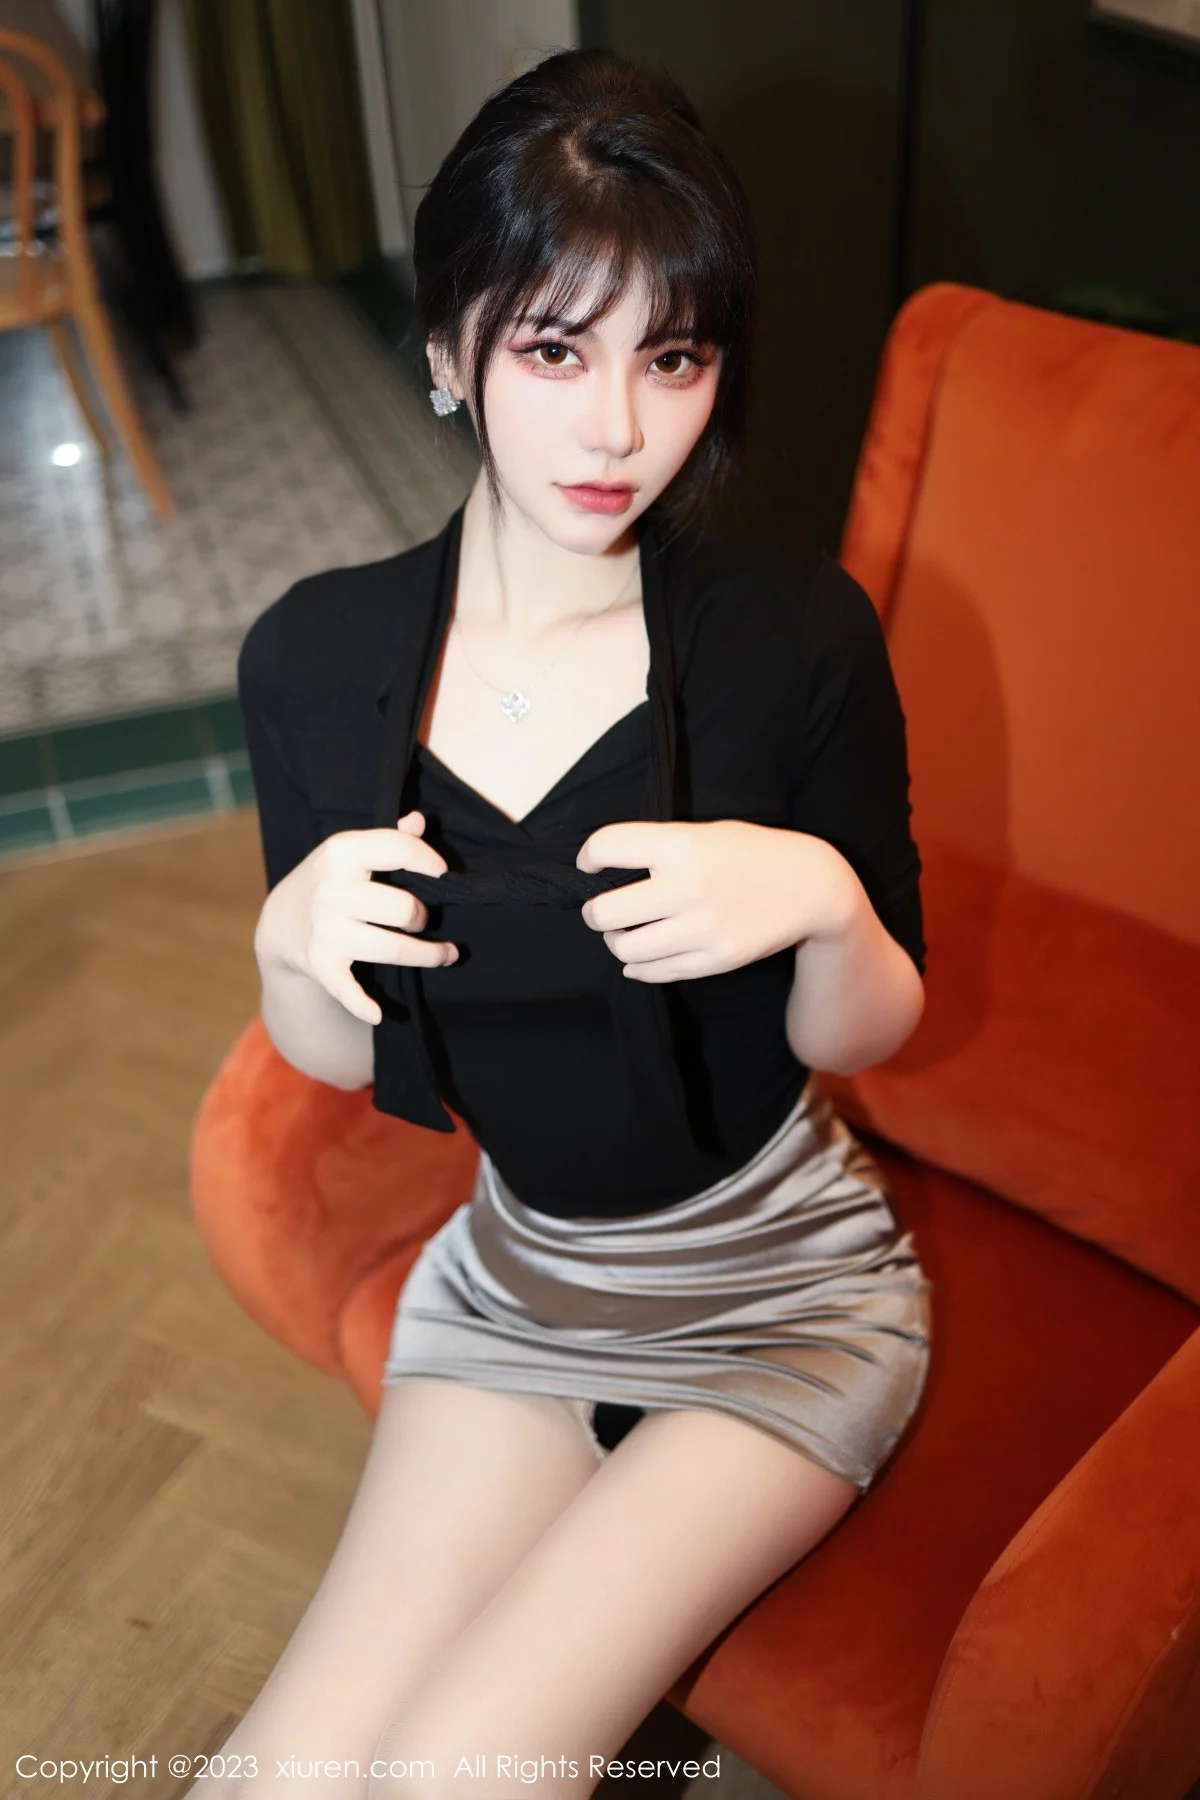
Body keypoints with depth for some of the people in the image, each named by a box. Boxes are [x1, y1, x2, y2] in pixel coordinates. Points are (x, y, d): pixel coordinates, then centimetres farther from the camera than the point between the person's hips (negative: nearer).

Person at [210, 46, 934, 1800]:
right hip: (514, 1266, 3)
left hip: (783, 1290, -2)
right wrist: (293, 946, -20)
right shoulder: (314, 658, -11)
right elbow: (336, 1060, 1)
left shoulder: (800, 635, -19)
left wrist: (824, 898, -28)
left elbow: (864, 1034, -7)